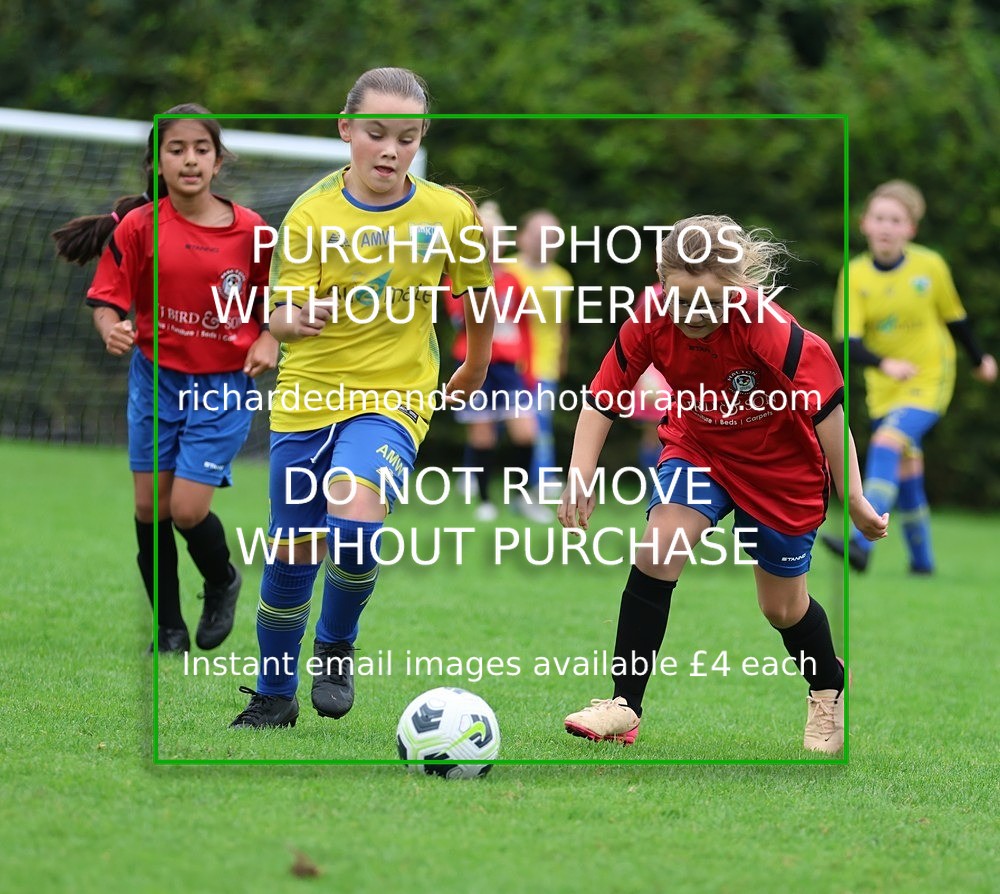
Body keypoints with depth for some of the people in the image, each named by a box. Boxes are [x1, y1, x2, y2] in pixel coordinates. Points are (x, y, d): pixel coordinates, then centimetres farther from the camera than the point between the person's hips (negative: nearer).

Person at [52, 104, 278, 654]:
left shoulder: (250, 231, -7)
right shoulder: (138, 227, -8)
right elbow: (107, 299, -6)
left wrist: (268, 340, -11)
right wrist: (112, 330, -27)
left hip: (223, 386, -2)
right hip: (156, 380, 2)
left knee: (188, 509, -10)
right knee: (150, 508, 4)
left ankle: (222, 584, 23)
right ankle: (169, 627, 21)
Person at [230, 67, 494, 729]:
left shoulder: (451, 214, -8)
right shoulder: (311, 214, -8)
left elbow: (477, 293, 11)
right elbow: (280, 318, -11)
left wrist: (476, 364, 24)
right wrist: (296, 318, -35)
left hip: (393, 397, -1)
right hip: (307, 398, 2)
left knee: (353, 525, -26)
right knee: (292, 551, 8)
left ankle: (337, 648, 2)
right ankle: (274, 698, 28)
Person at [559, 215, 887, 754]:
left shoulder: (766, 327, -36)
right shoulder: (650, 323, -24)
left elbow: (826, 406, -29)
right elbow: (602, 399, -13)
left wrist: (852, 498, -25)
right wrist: (579, 479, -24)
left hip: (780, 465, -3)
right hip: (697, 446, 3)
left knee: (782, 605, 10)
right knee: (657, 550, -22)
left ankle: (829, 689, 43)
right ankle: (624, 705, -14)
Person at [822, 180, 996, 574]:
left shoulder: (930, 266, -10)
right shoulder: (855, 275, -10)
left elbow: (954, 318, 6)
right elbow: (849, 342, -17)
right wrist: (884, 363, -35)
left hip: (930, 379, -3)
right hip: (884, 388, 3)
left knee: (888, 442, -24)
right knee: (904, 471, 10)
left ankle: (861, 544, -33)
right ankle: (921, 559, 26)